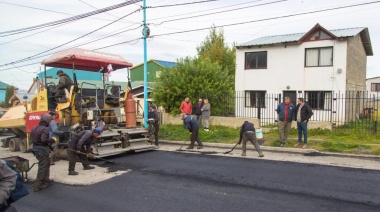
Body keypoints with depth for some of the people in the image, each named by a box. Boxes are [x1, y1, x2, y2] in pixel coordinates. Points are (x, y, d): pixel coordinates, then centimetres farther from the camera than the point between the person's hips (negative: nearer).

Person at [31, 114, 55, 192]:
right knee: (42, 168, -1)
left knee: (47, 163, 24)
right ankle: (37, 186, 1)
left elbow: (32, 137, 13)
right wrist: (52, 140, -15)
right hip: (43, 150, -10)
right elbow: (44, 139, -31)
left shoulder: (34, 128, 7)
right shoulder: (45, 129, -21)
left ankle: (45, 179, 35)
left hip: (36, 149, 10)